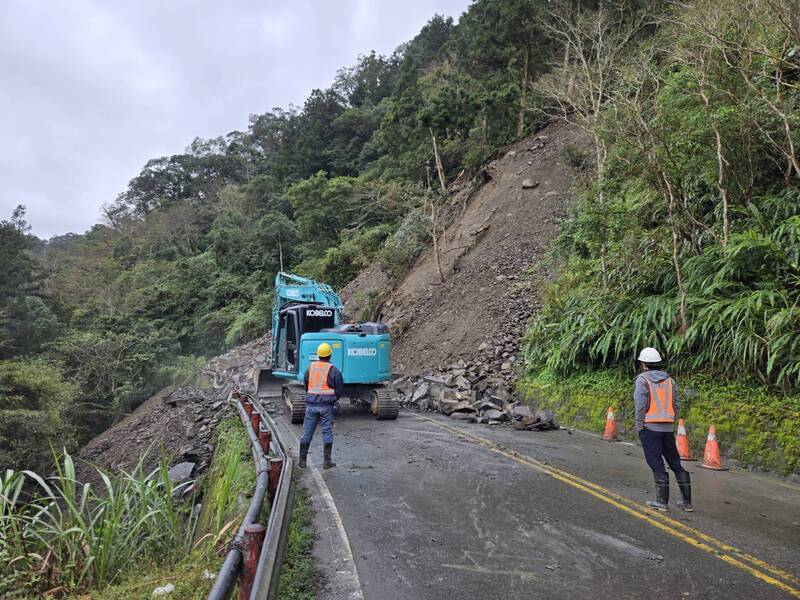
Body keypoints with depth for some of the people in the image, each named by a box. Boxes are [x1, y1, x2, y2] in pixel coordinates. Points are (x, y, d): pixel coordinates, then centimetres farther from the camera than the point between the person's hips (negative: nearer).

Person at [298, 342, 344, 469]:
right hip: (326, 406, -3)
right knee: (327, 433, 6)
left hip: (311, 405, 3)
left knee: (307, 432, 10)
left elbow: (305, 386, 12)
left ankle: (302, 460, 16)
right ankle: (327, 461, 8)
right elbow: (340, 390, -2)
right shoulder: (334, 371, -6)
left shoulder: (310, 367, 5)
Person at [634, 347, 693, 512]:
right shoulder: (669, 380, 9)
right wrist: (670, 424, 17)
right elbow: (676, 405, 8)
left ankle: (662, 501, 3)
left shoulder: (642, 380, -8)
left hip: (649, 427, -5)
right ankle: (686, 501, 16)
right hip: (668, 428, 6)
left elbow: (641, 406, -15)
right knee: (675, 463, 12)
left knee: (657, 464, 0)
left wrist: (639, 427, -8)